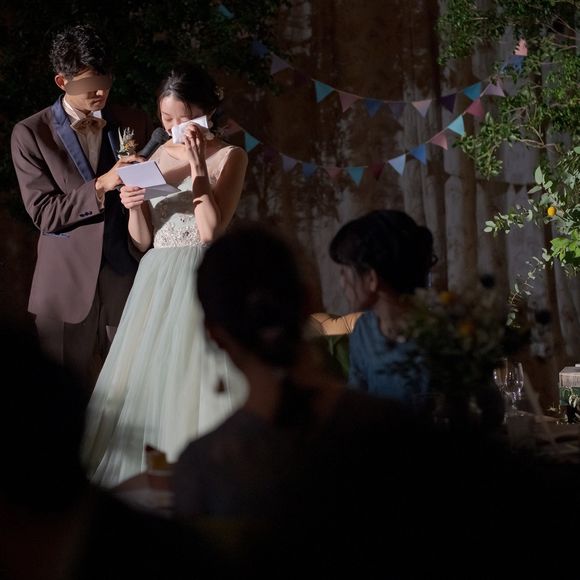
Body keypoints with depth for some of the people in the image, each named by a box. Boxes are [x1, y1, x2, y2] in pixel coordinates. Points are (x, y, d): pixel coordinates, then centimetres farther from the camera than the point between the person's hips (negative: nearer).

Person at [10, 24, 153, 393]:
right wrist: (101, 186, -18)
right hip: (68, 288, -2)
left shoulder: (135, 124, 7)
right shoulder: (30, 134, -1)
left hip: (129, 280, 2)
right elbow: (43, 212, -7)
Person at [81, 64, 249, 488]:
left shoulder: (229, 157, -3)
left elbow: (210, 231, -14)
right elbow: (143, 239, 12)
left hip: (201, 278, -5)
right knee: (145, 380, 3)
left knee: (195, 380, -11)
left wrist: (198, 167, -15)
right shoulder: (158, 157, 13)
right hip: (156, 279, 6)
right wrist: (134, 207, -8)